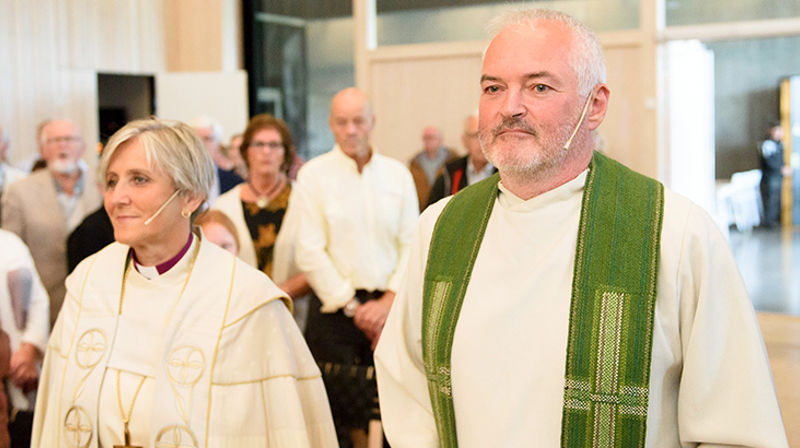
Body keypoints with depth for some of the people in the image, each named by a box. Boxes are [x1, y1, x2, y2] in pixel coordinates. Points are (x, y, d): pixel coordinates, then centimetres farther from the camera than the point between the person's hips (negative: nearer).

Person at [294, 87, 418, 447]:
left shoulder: (397, 174, 9)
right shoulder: (313, 175, 0)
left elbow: (411, 245, 7)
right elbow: (309, 253, -5)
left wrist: (389, 301, -5)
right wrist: (353, 306, -7)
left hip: (387, 306, 2)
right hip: (334, 308, -2)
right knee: (336, 409, -3)